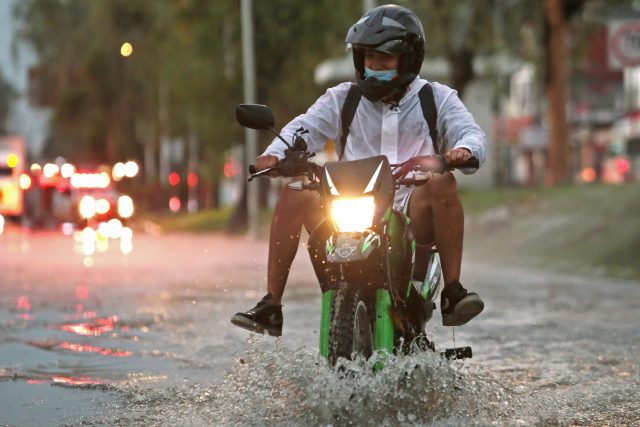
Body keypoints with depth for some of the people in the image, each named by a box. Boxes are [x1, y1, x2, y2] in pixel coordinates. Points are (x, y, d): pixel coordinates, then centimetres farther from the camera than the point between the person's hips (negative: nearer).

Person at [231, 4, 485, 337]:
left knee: (441, 182, -32)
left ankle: (453, 292, -28)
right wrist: (275, 154, -18)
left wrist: (464, 149, -27)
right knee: (295, 194, -21)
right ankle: (270, 306, -20)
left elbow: (470, 132, -1)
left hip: (412, 213, -2)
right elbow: (305, 128, 4)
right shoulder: (344, 99, 17)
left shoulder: (435, 98, 13)